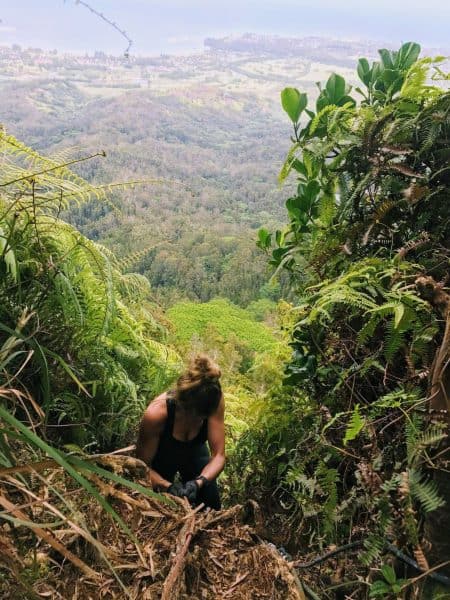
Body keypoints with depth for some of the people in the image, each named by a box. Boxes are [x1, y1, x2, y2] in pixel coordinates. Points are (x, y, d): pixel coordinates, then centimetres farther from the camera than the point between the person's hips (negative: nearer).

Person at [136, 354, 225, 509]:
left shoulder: (214, 401, -34)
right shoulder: (156, 413, -40)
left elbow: (219, 455, -26)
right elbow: (143, 466, -25)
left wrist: (199, 482, -43)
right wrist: (168, 486, -41)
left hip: (194, 451, 2)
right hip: (161, 458, -2)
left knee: (210, 509, 4)